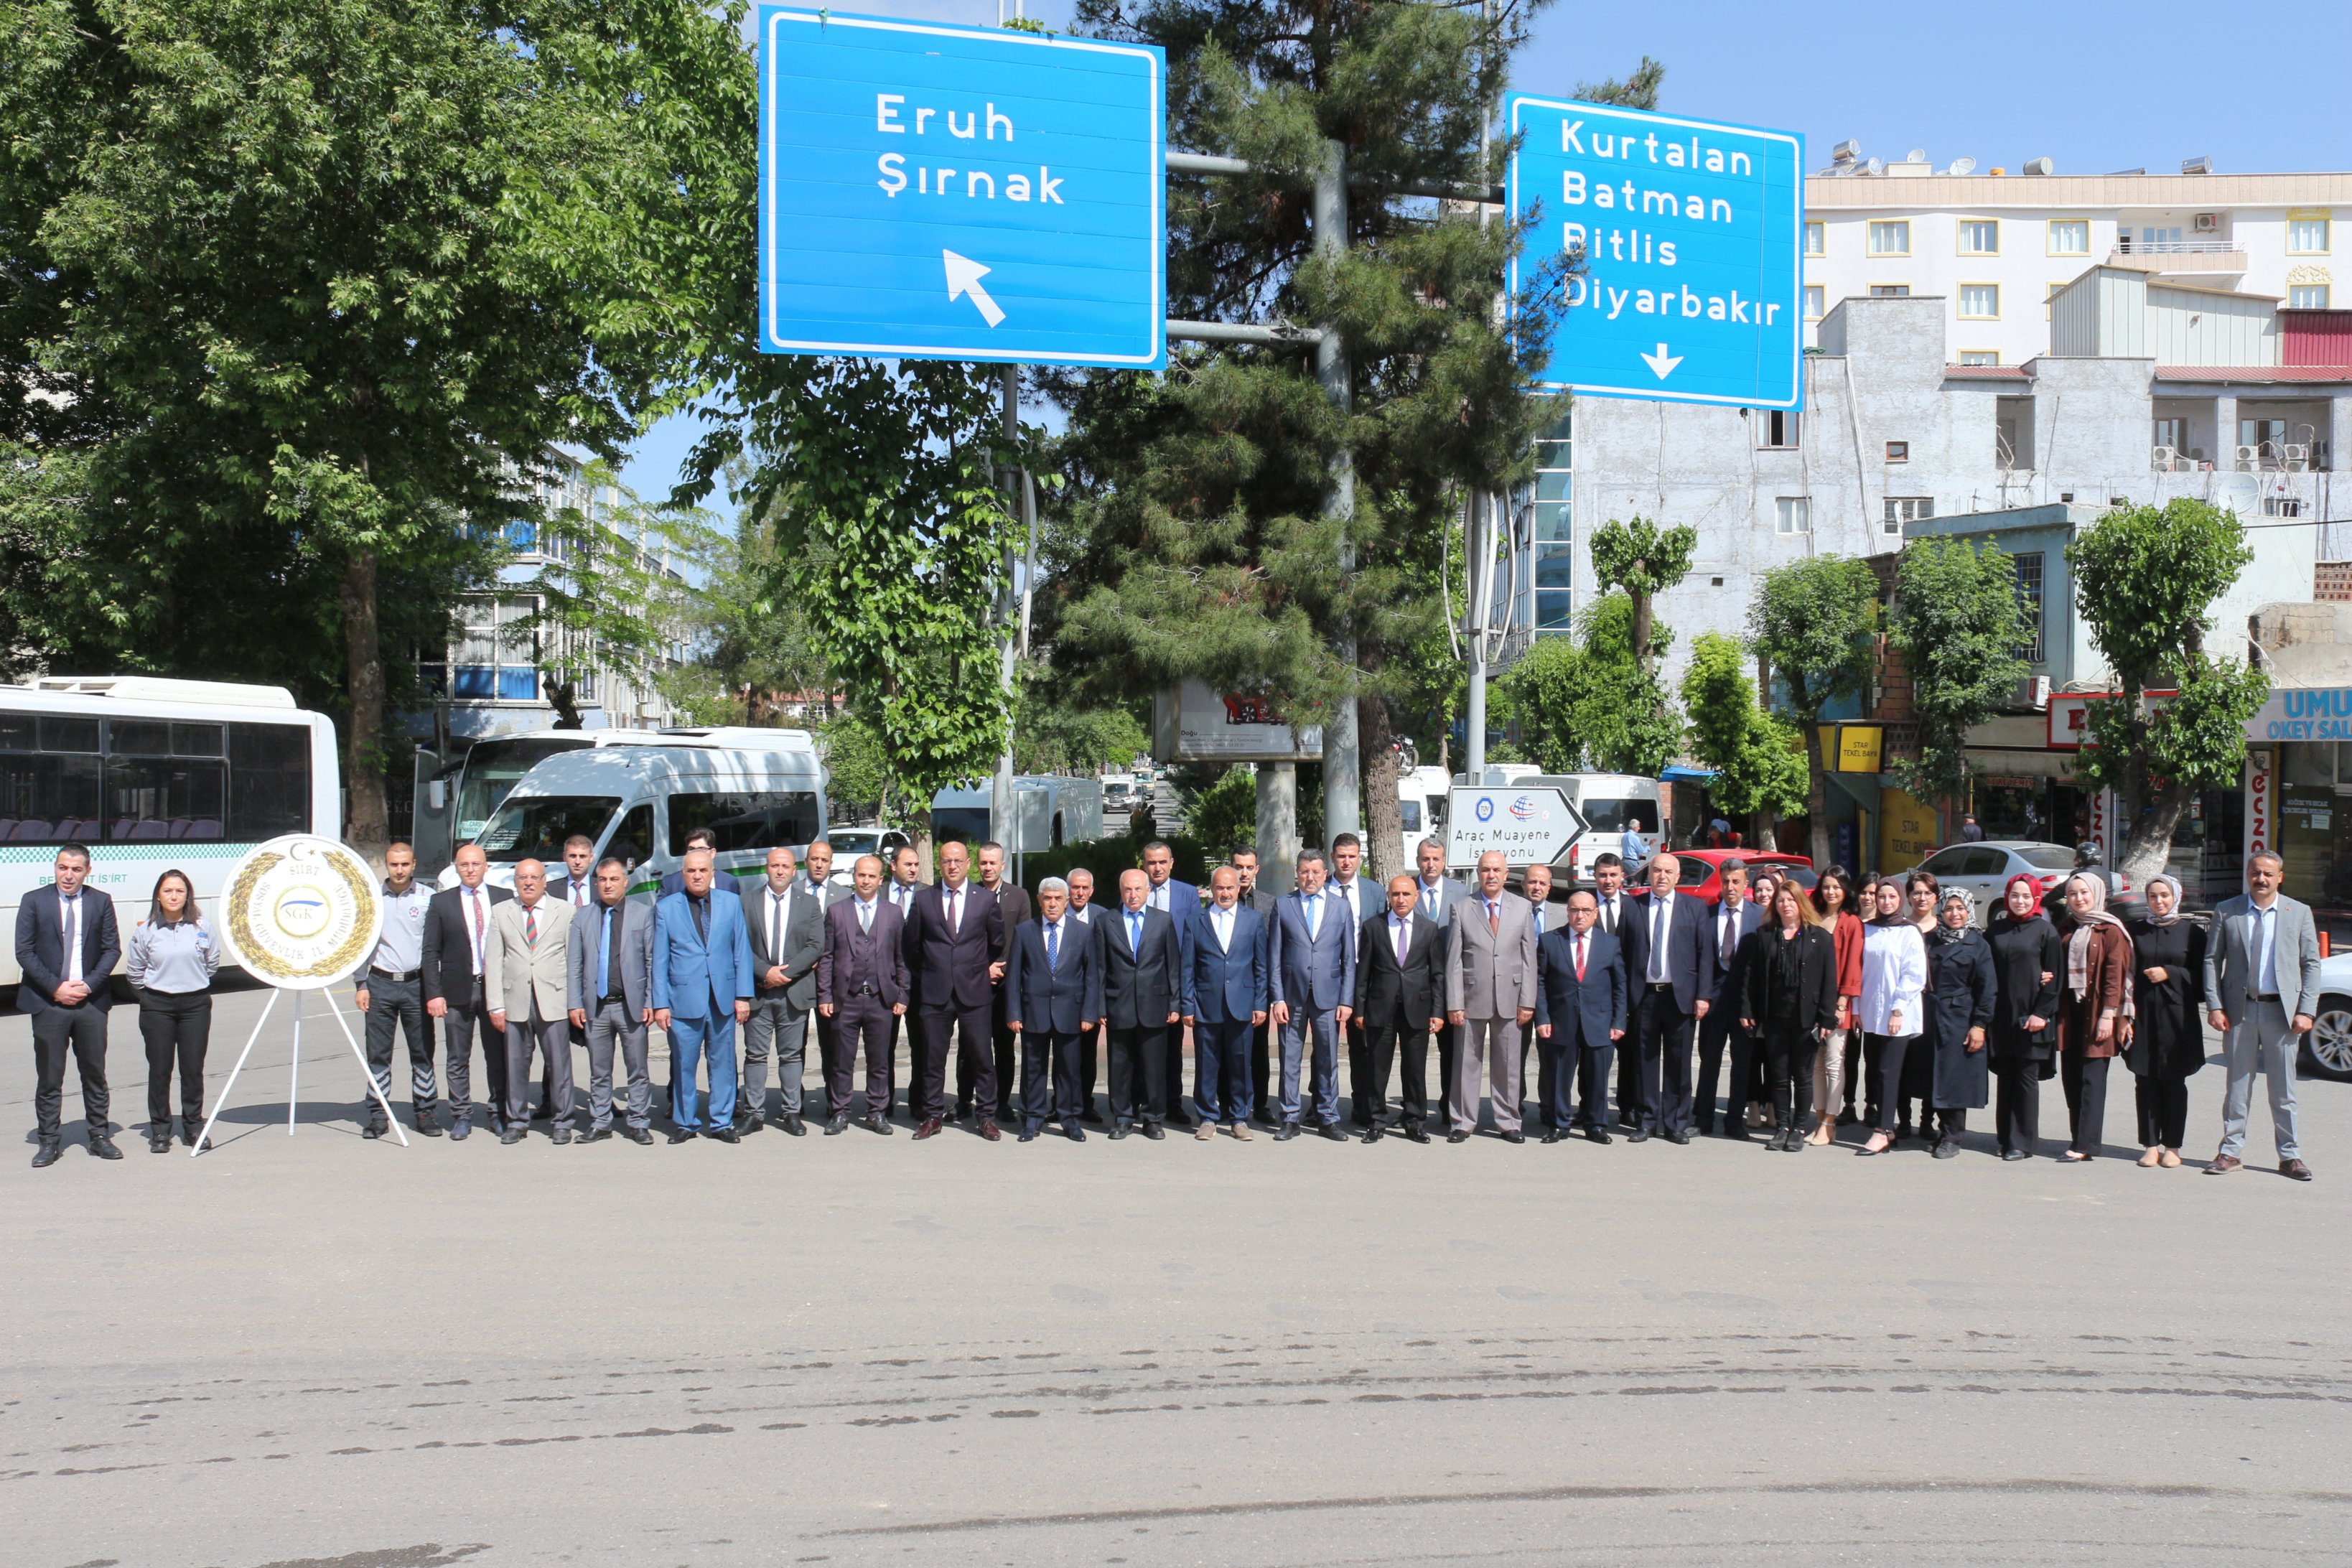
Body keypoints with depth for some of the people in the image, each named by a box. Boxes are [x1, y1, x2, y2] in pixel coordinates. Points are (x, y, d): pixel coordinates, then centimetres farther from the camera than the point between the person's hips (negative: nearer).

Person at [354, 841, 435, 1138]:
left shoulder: (428, 897, 2)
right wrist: (362, 985, 3)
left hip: (416, 983, -1)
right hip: (381, 983, 1)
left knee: (422, 1053, 3)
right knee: (378, 1054, 3)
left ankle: (424, 1113, 11)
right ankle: (377, 1116, 8)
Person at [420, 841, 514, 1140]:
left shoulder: (504, 899, 5)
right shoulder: (441, 902, 4)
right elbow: (430, 952, 2)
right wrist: (434, 993, -6)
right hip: (457, 990, 0)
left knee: (498, 1056, 6)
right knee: (457, 1059, 5)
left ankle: (498, 1113, 18)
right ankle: (461, 1117, 14)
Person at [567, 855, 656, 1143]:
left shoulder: (643, 914, 5)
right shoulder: (582, 918, 10)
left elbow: (653, 961, 2)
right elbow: (573, 965, 9)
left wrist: (651, 1001, -4)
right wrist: (575, 1004, 1)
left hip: (632, 1005, -2)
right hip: (596, 1006, 2)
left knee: (637, 1070, 2)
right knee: (599, 1071, 8)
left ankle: (638, 1124, 10)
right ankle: (600, 1124, 17)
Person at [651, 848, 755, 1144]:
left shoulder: (731, 904, 8)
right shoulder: (665, 908, 4)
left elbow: (741, 952, 7)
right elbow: (660, 961, 3)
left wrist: (743, 995, 1)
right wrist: (660, 1003, -2)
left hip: (723, 998, 2)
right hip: (683, 1000, -1)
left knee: (723, 1063, 6)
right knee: (684, 1064, 3)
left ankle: (721, 1122, 16)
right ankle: (684, 1122, 17)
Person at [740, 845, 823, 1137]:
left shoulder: (809, 904, 7)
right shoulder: (746, 901, 6)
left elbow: (816, 946, -2)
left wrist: (785, 974, -12)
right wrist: (765, 972, -14)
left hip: (794, 992, 0)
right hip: (757, 991, 0)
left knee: (792, 1055, 5)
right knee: (755, 1055, 4)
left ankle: (790, 1113, 12)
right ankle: (753, 1112, 10)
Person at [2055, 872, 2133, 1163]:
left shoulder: (2111, 931, -5)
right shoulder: (2068, 929, 14)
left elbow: (2115, 975, -10)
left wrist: (2109, 1014, -16)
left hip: (2096, 1011, -6)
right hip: (2070, 1010, 6)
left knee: (2092, 1080, -6)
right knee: (2070, 1077, 6)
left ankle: (2086, 1145, -6)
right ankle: (2078, 1138, 13)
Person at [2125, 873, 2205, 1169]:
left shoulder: (2191, 932, 3)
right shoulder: (2135, 931, 8)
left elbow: (2201, 975, 2)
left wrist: (2169, 973, -11)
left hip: (2177, 1015, -2)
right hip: (2143, 1014, 2)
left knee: (2174, 1082, 2)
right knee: (2146, 1082, 2)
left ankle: (2172, 1146, 9)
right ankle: (2150, 1145, 9)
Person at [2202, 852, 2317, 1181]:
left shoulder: (2299, 913, 4)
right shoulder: (2226, 912, 3)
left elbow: (2311, 964, 3)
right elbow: (2212, 960, 4)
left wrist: (2306, 1011, -5)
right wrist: (2214, 1006, -5)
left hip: (2281, 1010, 0)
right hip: (2239, 1009, 0)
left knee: (2284, 1089, 6)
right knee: (2237, 1086, 7)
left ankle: (2290, 1156, 14)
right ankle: (2230, 1152, 14)